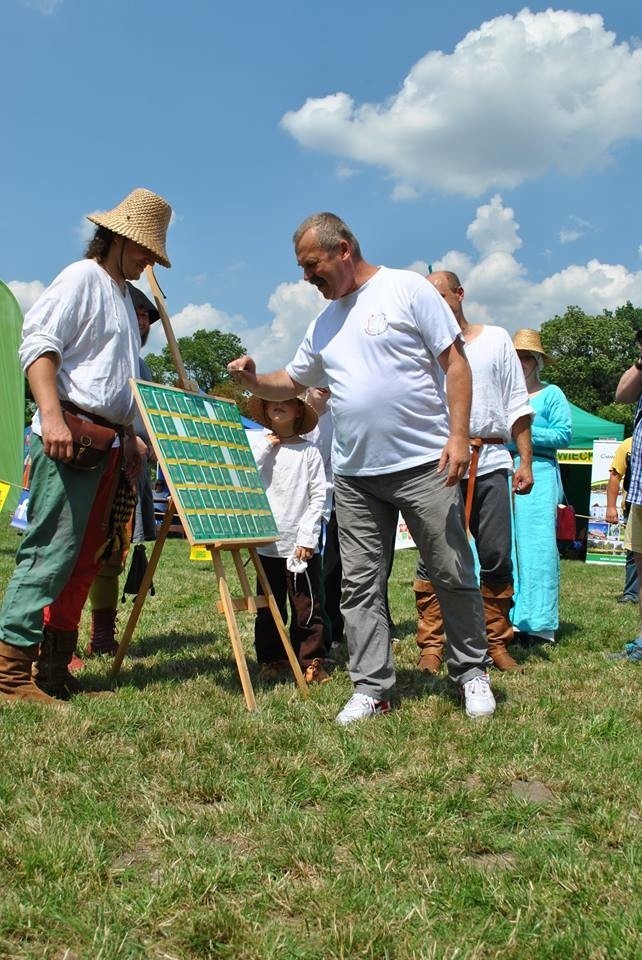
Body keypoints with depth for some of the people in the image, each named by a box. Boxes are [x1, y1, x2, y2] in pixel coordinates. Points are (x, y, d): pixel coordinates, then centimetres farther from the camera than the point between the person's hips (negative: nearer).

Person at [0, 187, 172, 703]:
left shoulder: (124, 297, 24)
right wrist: (52, 415, -25)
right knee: (51, 550, -12)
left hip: (107, 442, 10)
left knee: (85, 556, 9)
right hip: (70, 435, -9)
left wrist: (131, 437, 21)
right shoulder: (82, 278, -3)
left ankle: (54, 667, 16)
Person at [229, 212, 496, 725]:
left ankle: (472, 672, 21)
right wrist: (254, 381, 4)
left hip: (424, 465, -6)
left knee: (453, 575, 3)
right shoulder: (323, 325, 15)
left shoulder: (407, 289, -4)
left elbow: (455, 362, -7)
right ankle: (371, 688, 13)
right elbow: (291, 382, 26)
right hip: (355, 476, 6)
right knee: (361, 586, 5)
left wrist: (458, 436, -15)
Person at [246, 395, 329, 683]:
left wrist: (307, 538, -8)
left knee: (306, 607, 3)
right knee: (268, 608, 11)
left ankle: (311, 663, 13)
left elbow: (318, 497, -2)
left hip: (301, 545, -1)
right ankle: (271, 661, 24)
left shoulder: (309, 451, 0)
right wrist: (265, 446, -8)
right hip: (265, 543, 2)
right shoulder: (254, 442, 3)